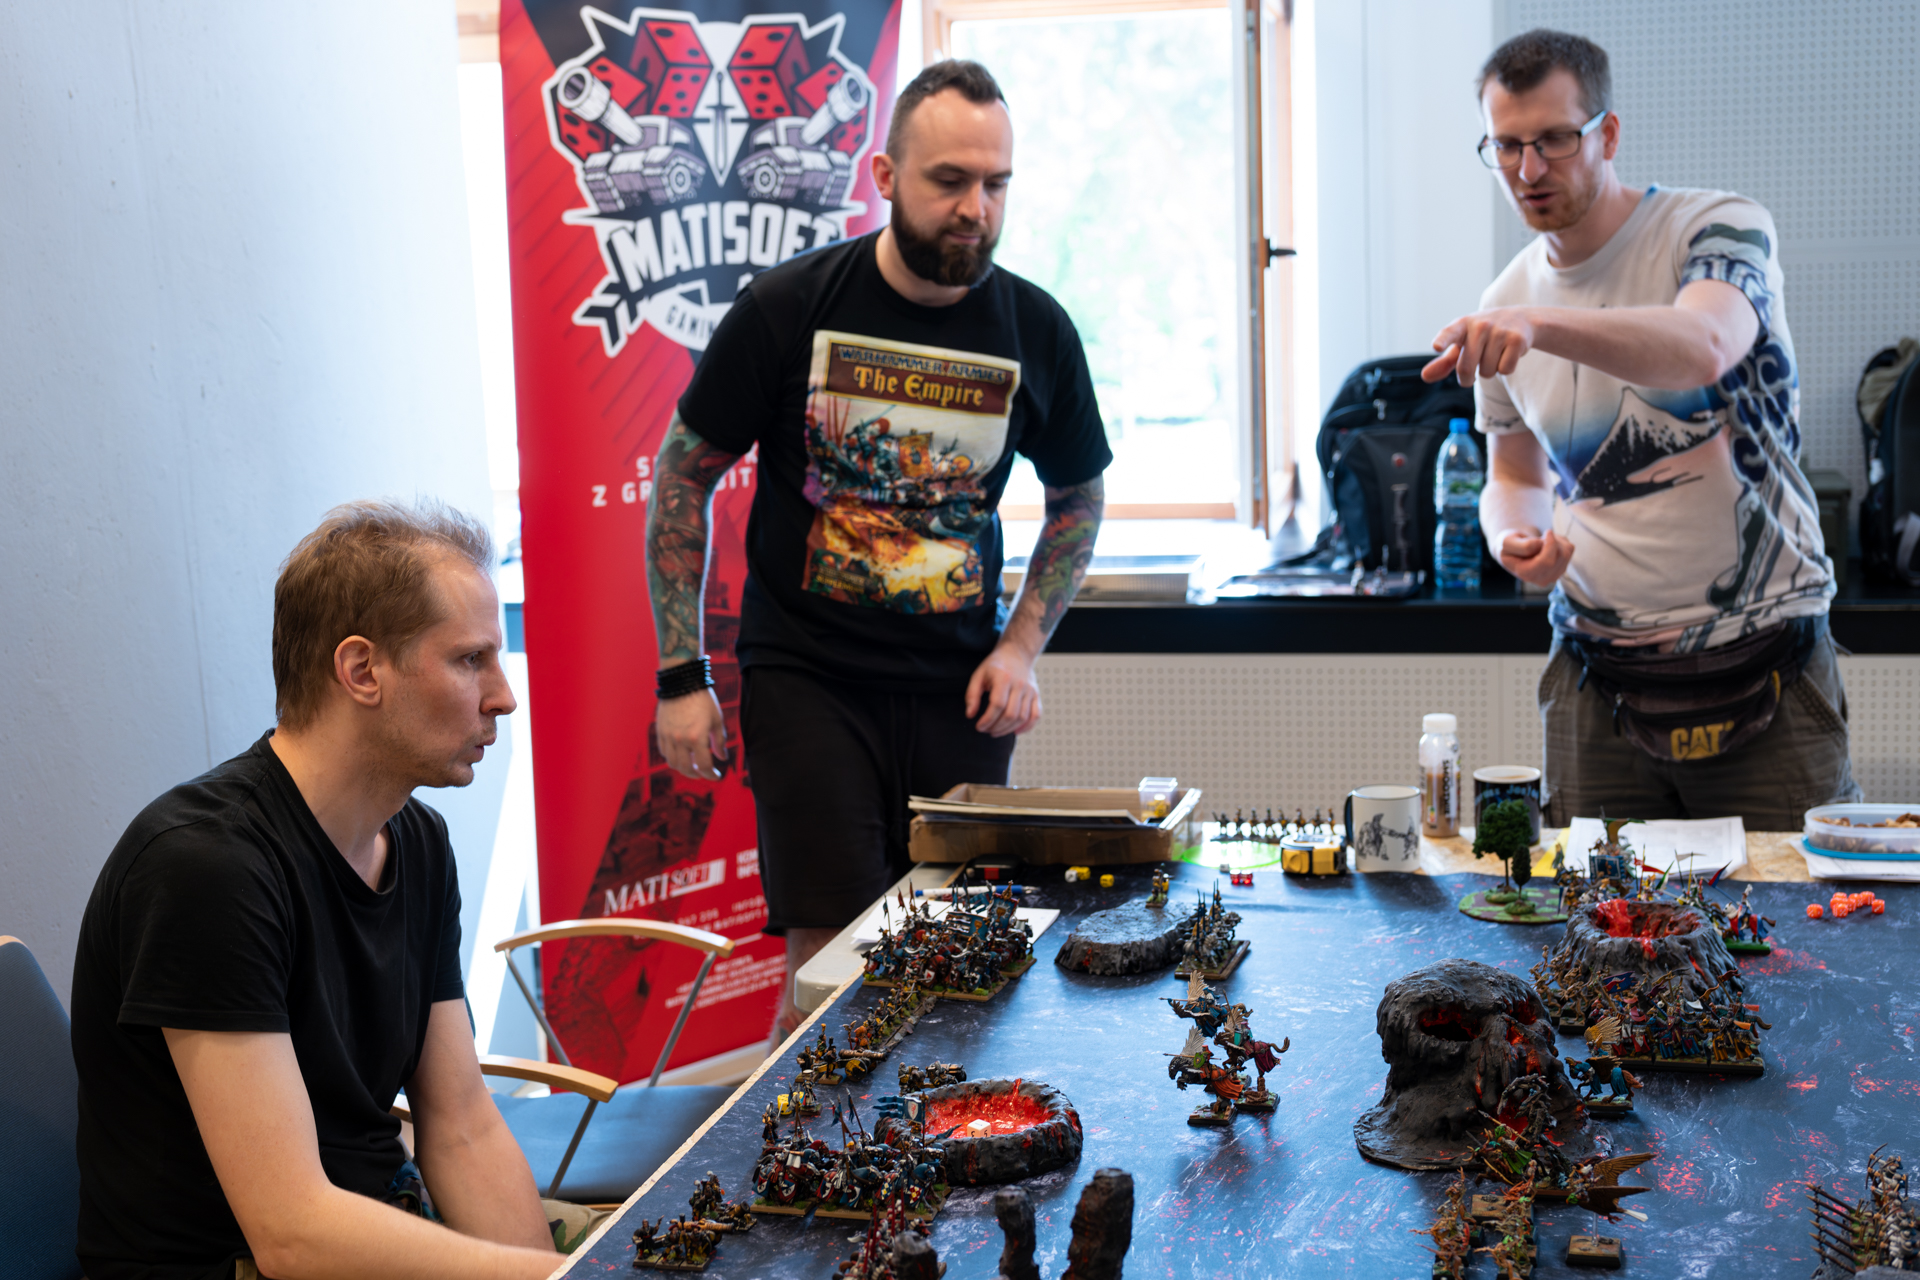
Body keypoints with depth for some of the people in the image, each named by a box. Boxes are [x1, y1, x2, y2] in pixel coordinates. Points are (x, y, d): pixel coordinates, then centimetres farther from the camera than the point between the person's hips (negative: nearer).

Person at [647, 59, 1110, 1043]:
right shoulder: (787, 308, -7)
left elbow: (1077, 499, 17)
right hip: (805, 675, -2)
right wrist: (681, 675, -3)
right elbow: (683, 479, 2)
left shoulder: (1037, 330, 1)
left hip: (958, 690, 3)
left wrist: (1021, 647, 3)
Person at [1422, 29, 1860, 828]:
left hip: (1762, 670, -3)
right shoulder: (1503, 311, 7)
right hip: (1597, 682, 4)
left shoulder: (1720, 227, -8)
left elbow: (1703, 346, -31)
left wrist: (1539, 324, -46)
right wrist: (1515, 541, -5)